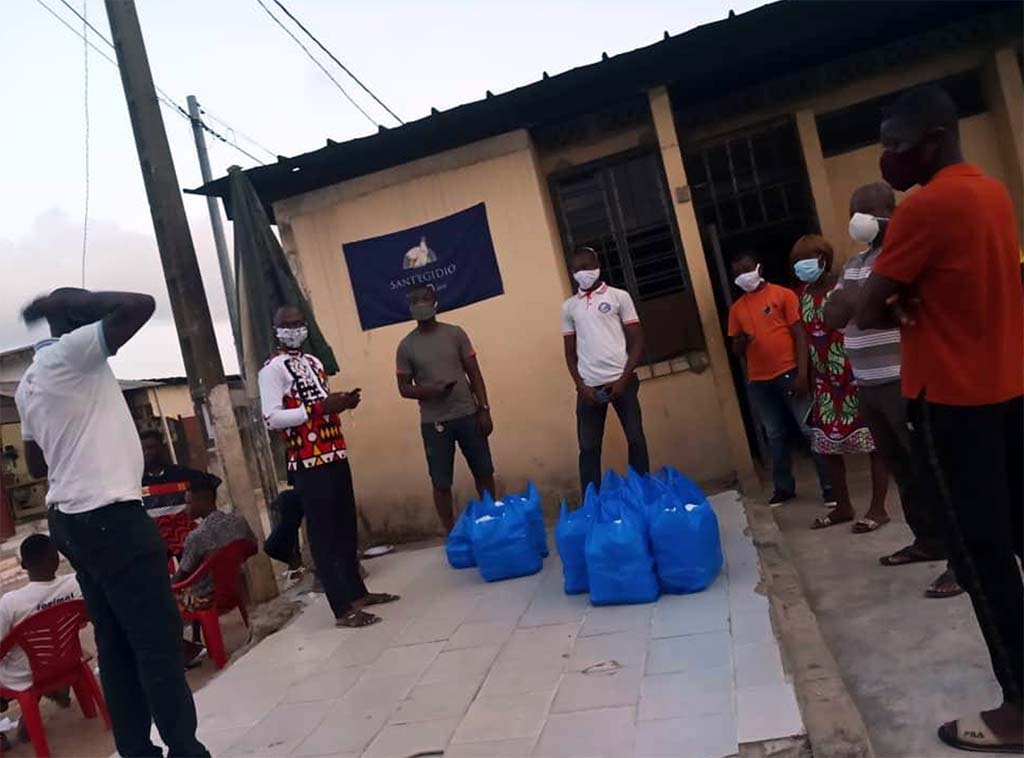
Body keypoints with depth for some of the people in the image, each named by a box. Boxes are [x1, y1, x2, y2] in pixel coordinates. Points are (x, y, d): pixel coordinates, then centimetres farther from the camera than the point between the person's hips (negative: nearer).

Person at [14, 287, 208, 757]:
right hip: (109, 516, -10)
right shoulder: (72, 351, -9)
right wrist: (68, 301, -8)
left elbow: (36, 466, 23)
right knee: (159, 639, -5)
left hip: (70, 519, 10)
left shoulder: (29, 383, 17)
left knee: (116, 641, 12)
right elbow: (140, 305, -20)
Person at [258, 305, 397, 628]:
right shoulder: (272, 369, -8)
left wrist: (343, 402, 6)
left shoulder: (313, 361, 18)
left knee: (347, 529, 15)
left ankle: (357, 592, 27)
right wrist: (320, 407, -23)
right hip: (308, 464, -8)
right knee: (323, 535, -4)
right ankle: (343, 610, -1)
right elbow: (272, 418, -18)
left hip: (336, 455, 8)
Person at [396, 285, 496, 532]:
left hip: (467, 415, 1)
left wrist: (484, 409, -3)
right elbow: (404, 388, 2)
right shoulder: (406, 346, 0)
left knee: (484, 472, 8)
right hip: (434, 422, -1)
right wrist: (428, 392, -18)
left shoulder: (455, 333, 3)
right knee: (441, 482, 3)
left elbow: (474, 374, 4)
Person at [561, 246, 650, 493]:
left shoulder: (619, 296, 5)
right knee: (588, 448, 2)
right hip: (589, 386, 2)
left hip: (620, 381, -2)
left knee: (636, 440, 2)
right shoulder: (568, 307, 12)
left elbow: (637, 342, 1)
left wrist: (624, 379, -9)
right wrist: (581, 386, -2)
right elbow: (570, 352, 12)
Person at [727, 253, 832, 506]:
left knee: (811, 429, -2)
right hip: (759, 382, 4)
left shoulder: (783, 295, -1)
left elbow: (799, 334, -6)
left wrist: (802, 373, -14)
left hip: (789, 374, -4)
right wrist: (740, 342, -10)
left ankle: (829, 485, 7)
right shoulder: (737, 308, 12)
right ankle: (783, 487, 22)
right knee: (775, 435, 12)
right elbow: (737, 351, 15)